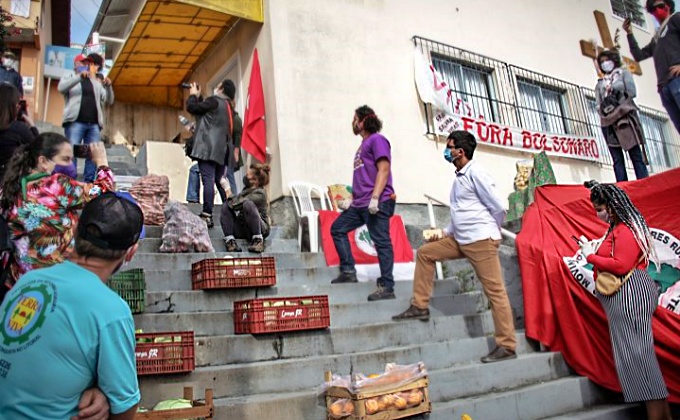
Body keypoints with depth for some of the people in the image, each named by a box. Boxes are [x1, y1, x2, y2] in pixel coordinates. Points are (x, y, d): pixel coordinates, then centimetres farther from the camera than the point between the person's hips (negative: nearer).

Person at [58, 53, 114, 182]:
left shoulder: (96, 82, 24)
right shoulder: (69, 78, 14)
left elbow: (108, 101, 18)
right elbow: (61, 88, -9)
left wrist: (108, 87, -1)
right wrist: (79, 76, -19)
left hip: (94, 124, 4)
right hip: (75, 122, -4)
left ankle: (89, 182, -1)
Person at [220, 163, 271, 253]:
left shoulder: (259, 193, -12)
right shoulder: (247, 189, 14)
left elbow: (237, 204, -20)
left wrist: (229, 194, -5)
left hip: (260, 229, -8)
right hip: (244, 229, 8)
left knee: (248, 204, -32)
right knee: (225, 208, -11)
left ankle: (258, 240, -30)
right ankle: (230, 240, -29)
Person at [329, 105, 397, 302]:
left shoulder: (377, 140, -4)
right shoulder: (364, 144, 23)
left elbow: (384, 170, -15)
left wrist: (374, 198, -23)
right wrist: (353, 198, 20)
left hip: (377, 202, -10)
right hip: (360, 202, 10)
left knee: (381, 242, -9)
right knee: (337, 229, 11)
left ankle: (387, 287, -5)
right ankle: (348, 271, 11)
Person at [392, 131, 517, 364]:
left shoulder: (475, 173, -11)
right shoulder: (460, 177, 17)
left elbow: (498, 207, -11)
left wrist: (490, 232, 3)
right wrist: (445, 232, 16)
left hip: (481, 241, -10)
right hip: (461, 240, 10)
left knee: (495, 291, -5)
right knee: (425, 252, 13)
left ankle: (507, 346, 2)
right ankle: (420, 306, 17)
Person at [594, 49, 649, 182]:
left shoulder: (623, 73, 16)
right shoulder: (600, 83, 22)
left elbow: (631, 92, 2)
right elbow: (598, 104, 12)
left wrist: (616, 101, -6)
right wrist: (603, 108, -9)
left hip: (625, 116, -2)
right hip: (608, 122, 3)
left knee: (636, 155, -10)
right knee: (617, 159, -4)